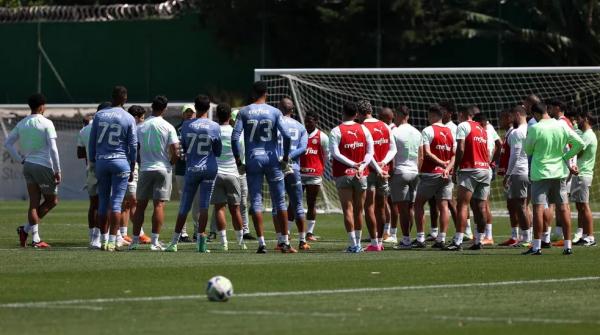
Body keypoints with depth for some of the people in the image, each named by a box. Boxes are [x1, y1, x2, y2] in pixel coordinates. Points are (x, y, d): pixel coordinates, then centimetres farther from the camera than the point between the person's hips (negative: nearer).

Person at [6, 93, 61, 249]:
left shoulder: (21, 124, 8)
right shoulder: (46, 124, -10)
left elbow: (7, 143, 11)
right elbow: (53, 149, -14)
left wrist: (21, 160, 13)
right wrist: (57, 171, -9)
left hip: (28, 166, 6)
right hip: (44, 166, -6)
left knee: (34, 203, 8)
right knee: (52, 201, 8)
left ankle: (35, 238, 2)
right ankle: (27, 229, -3)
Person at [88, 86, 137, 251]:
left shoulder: (99, 115, 4)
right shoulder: (129, 119, -3)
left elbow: (92, 142, 7)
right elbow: (133, 145, -1)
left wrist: (93, 163, 15)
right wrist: (132, 169, 8)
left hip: (101, 161, 3)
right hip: (121, 161, -3)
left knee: (103, 202, 10)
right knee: (116, 202, -3)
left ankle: (104, 239, 12)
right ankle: (112, 241, -9)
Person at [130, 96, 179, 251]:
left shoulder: (141, 127, 1)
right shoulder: (168, 127, -6)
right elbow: (175, 152, -10)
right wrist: (170, 163, 9)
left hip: (145, 169, 2)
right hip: (163, 169, -2)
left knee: (141, 205, 10)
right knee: (159, 205, -3)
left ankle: (135, 240, 11)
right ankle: (155, 241, -7)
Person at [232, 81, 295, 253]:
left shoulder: (244, 112, 1)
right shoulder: (274, 112, 0)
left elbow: (235, 137, -6)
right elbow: (286, 136, -9)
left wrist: (238, 162, 1)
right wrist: (285, 158, 2)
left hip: (252, 160, 0)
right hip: (272, 160, 0)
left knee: (256, 202, 3)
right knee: (279, 201, 8)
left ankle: (261, 242, -3)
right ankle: (284, 241, 8)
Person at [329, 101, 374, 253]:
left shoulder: (336, 131, -7)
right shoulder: (363, 129, 5)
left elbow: (335, 153, -14)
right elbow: (370, 151, 1)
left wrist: (353, 164, -13)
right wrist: (362, 166, -7)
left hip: (343, 175, -3)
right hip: (361, 175, 3)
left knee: (348, 210, -3)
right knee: (358, 210, 11)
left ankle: (353, 244, -10)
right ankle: (358, 243, 16)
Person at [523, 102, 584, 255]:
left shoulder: (535, 128, -12)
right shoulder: (562, 126, 1)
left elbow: (527, 150, -2)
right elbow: (580, 144, 0)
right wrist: (565, 156, 8)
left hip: (540, 173, -4)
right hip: (560, 172, 4)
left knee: (538, 207, -2)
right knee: (563, 207, 7)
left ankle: (537, 246, -6)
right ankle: (567, 245, 7)